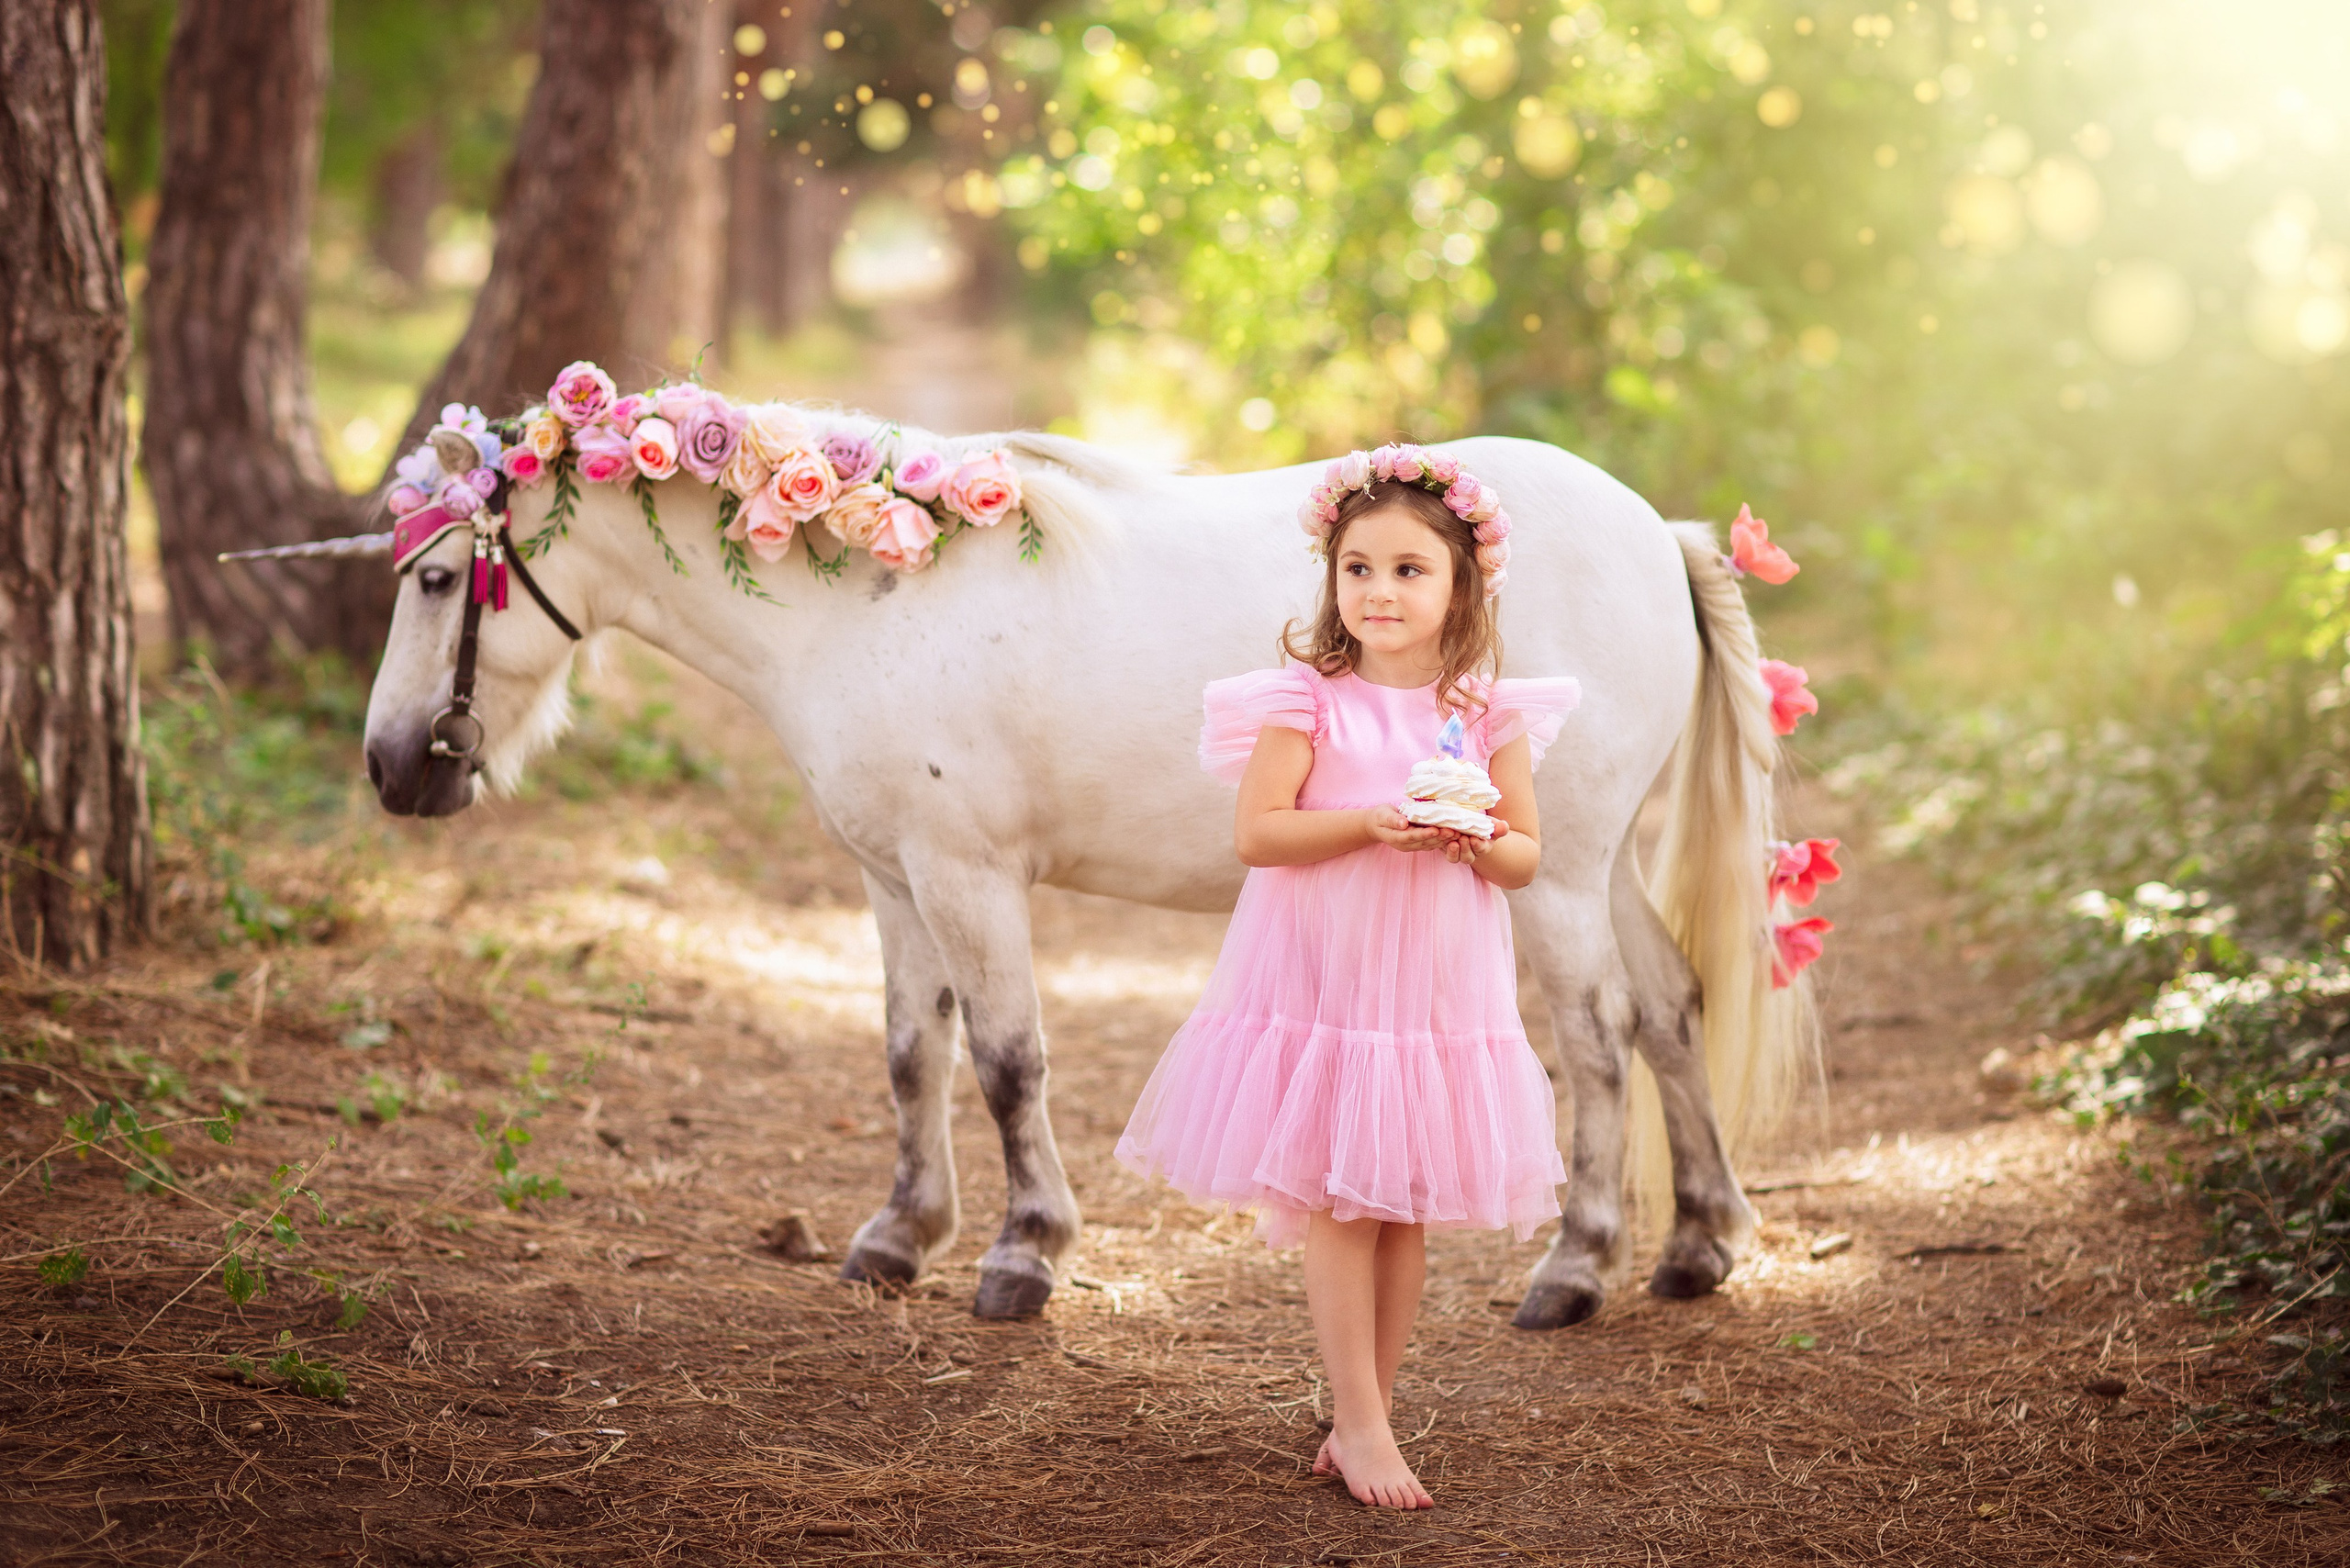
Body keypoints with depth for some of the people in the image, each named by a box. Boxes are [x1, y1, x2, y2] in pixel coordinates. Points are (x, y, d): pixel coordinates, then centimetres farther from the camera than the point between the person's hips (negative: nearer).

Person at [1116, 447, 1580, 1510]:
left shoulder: (1490, 714, 3)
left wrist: (1478, 844, -17)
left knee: (1407, 1208, 8)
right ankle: (1363, 1427, 4)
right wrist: (1373, 824, -22)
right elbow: (1255, 833, -10)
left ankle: (1364, 1423, 18)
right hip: (1323, 981, -3)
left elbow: (1528, 854, 5)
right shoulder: (1307, 699, -4)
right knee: (1336, 1200, -4)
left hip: (1441, 989, 3)